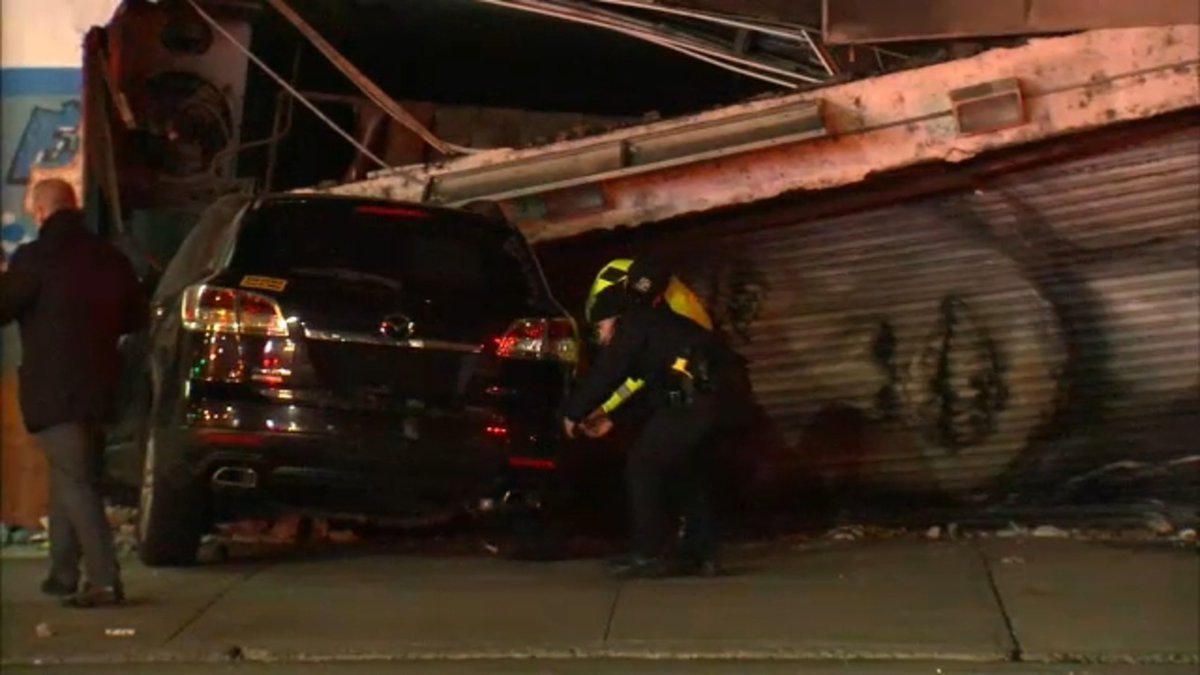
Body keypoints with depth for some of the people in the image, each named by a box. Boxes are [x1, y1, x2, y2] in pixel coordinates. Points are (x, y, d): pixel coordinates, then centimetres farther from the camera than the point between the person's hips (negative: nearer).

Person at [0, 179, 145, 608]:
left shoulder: (35, 258, -11)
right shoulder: (111, 259, 9)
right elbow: (135, 318, 17)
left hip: (53, 391, -7)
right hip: (99, 388, 7)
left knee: (74, 484, -7)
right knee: (73, 479, 18)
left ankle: (104, 581, -14)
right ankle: (63, 574, 23)